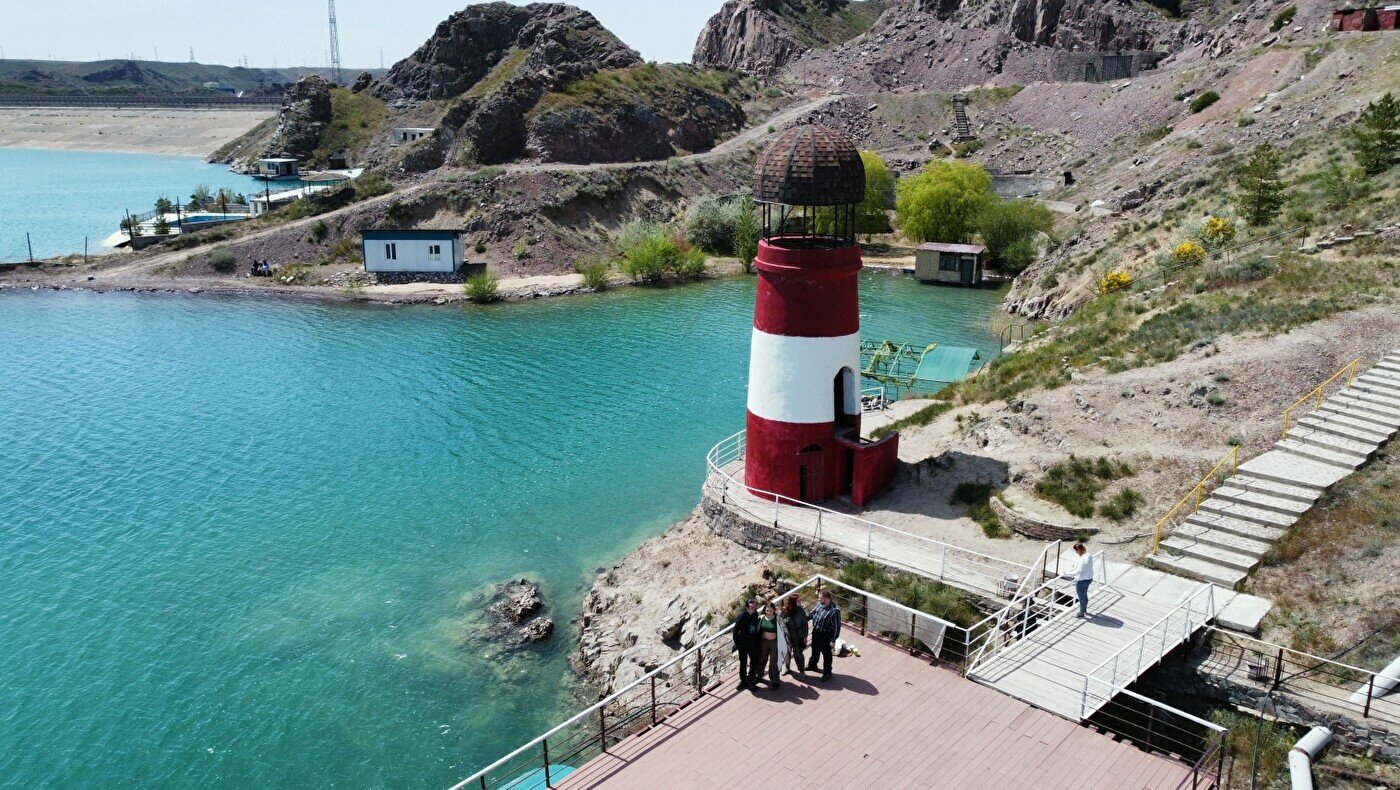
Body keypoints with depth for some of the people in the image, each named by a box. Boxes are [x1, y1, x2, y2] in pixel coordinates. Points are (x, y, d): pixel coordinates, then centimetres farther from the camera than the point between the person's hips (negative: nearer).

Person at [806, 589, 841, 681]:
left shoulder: (834, 611, -31)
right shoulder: (819, 604, -9)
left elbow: (836, 627, -23)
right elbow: (813, 613, 10)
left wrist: (833, 640, -19)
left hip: (825, 635, -7)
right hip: (815, 631, 7)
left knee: (826, 654, 11)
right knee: (815, 649, 28)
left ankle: (827, 673, 30)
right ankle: (812, 665, 51)